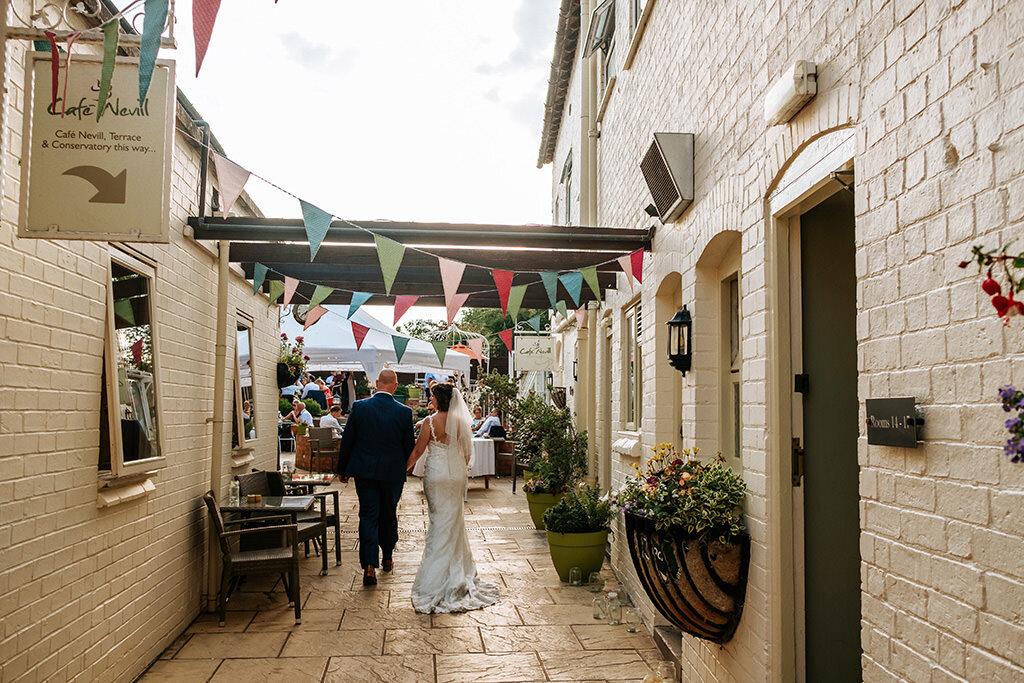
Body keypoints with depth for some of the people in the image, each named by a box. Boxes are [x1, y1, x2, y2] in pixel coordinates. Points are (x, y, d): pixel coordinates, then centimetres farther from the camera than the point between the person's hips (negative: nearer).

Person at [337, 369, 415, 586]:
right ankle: (387, 559, 32)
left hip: (364, 471, 0)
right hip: (392, 472, 0)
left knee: (368, 517, 4)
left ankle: (369, 566, -7)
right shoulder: (404, 412, -9)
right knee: (389, 516, 17)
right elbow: (409, 446, -3)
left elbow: (347, 441, -1)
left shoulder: (359, 407, -6)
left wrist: (342, 469, 10)